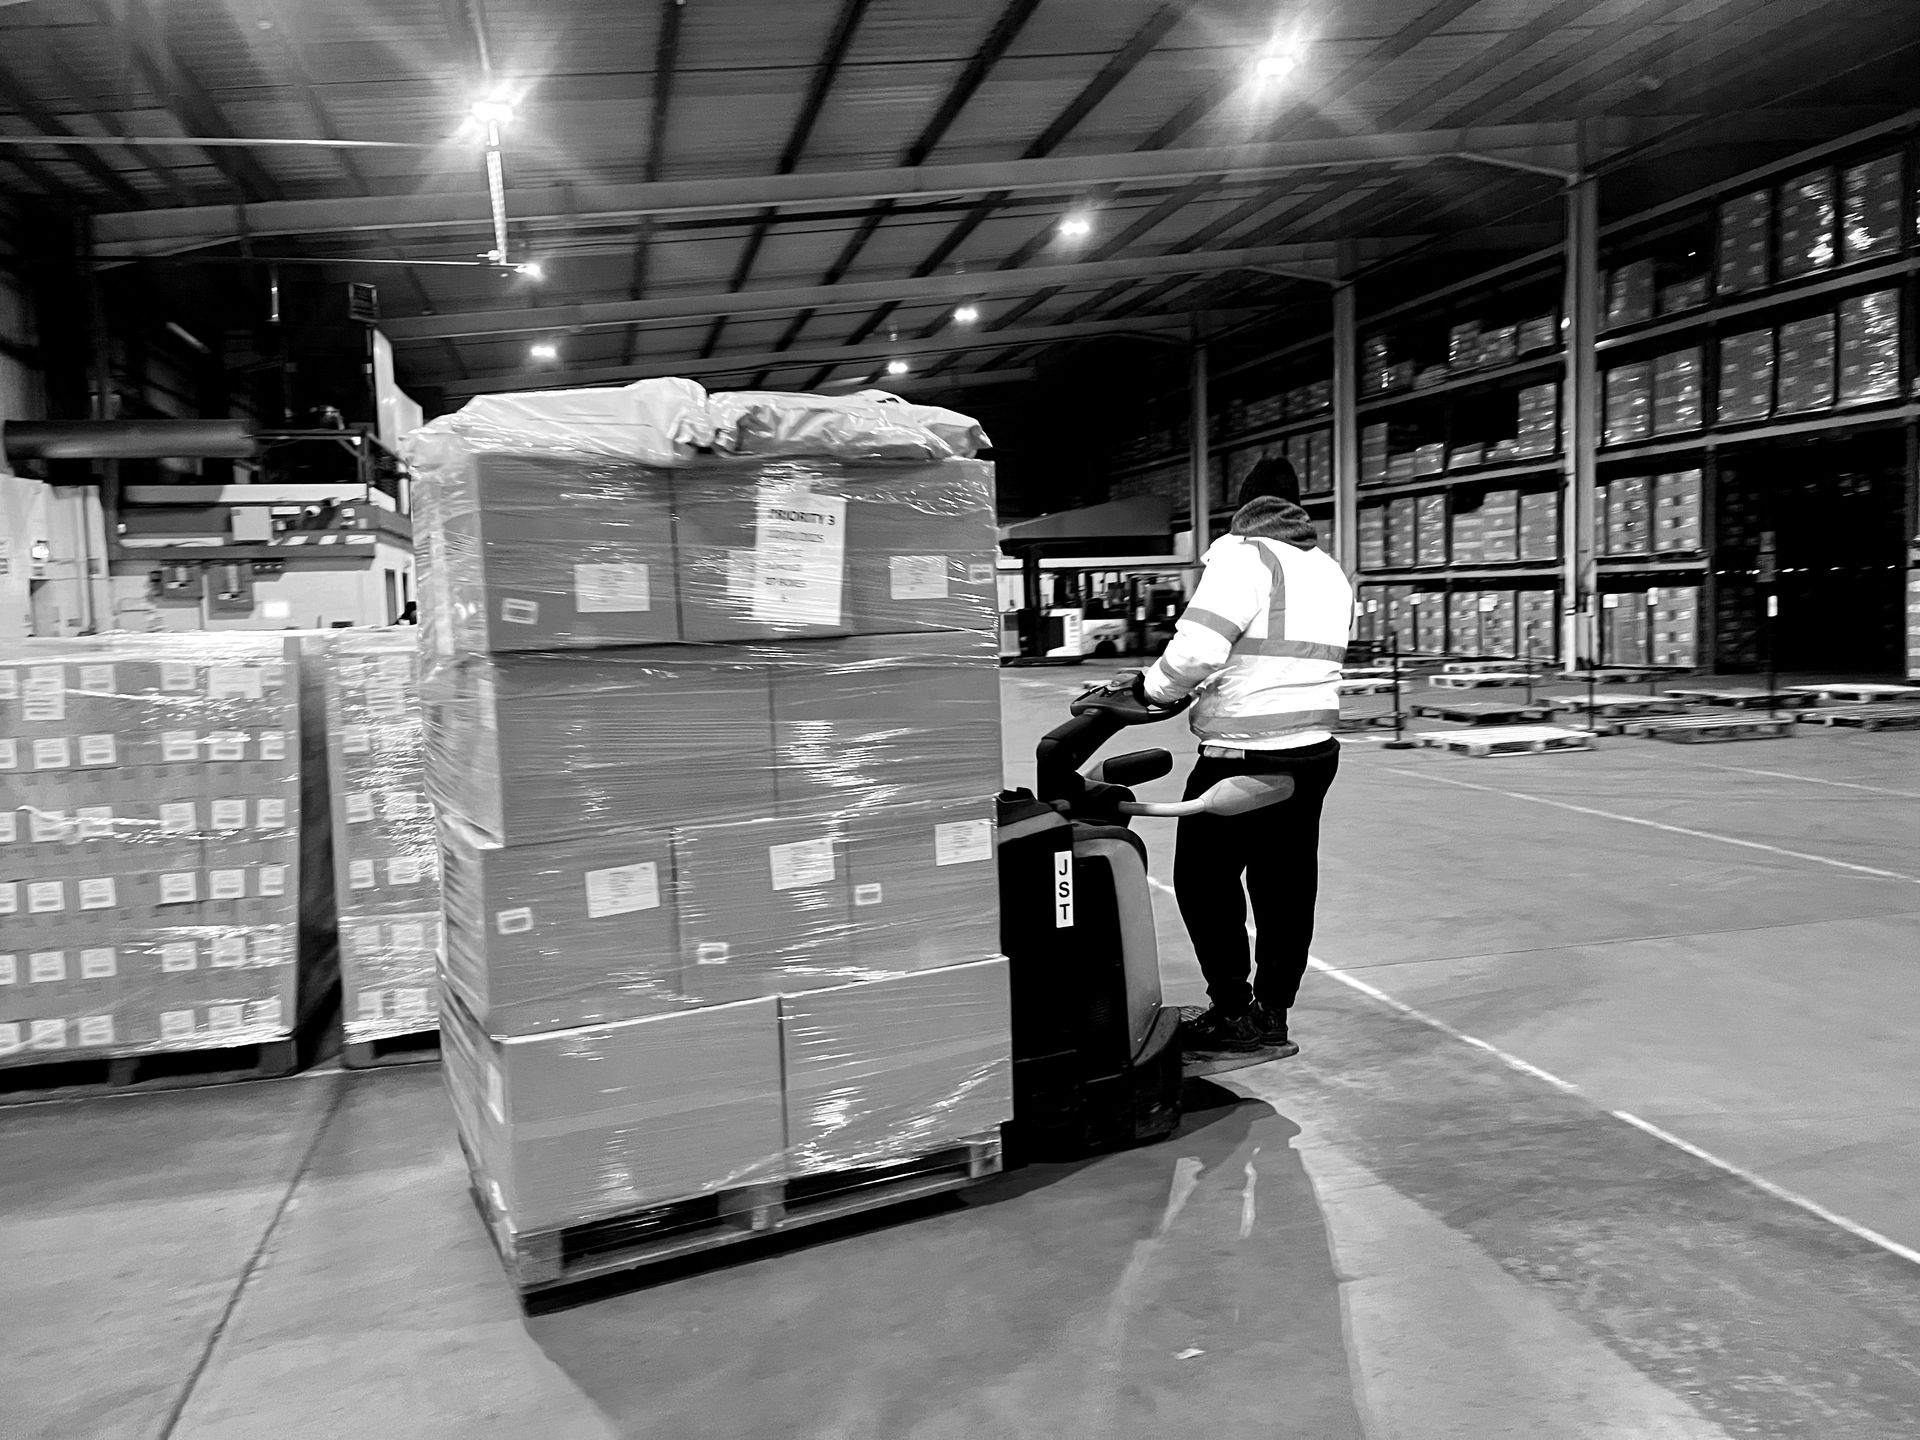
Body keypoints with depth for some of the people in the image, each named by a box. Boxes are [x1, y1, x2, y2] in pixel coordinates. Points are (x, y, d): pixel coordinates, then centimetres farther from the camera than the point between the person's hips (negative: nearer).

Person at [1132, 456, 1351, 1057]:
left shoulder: (1242, 558, -11)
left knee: (1203, 877, 5)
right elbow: (1311, 659, 14)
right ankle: (1272, 1014, 21)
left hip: (1243, 755, -8)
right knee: (1286, 884, 13)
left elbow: (1196, 649, -22)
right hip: (1315, 749, 8)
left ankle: (1233, 1012, 7)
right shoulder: (1330, 570, 15)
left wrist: (1153, 688, -4)